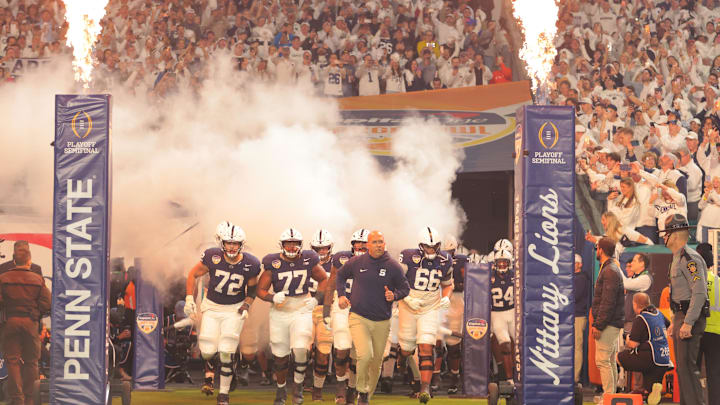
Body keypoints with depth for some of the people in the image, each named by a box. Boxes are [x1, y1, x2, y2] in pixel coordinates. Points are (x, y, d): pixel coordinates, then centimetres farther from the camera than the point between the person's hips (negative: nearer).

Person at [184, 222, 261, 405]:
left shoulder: (250, 264, -14)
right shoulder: (213, 257, -17)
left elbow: (252, 289, 5)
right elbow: (193, 274, -1)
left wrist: (246, 306, -7)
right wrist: (189, 298, -7)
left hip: (235, 309, -1)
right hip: (212, 307, 1)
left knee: (226, 352, -11)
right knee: (207, 351, -5)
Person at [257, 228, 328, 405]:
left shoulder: (308, 260, -4)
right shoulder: (272, 263, -8)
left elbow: (323, 279, 12)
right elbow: (261, 290, -2)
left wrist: (316, 299, 0)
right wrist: (273, 297, -21)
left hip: (302, 311, 0)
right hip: (279, 312, 0)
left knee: (300, 349, -17)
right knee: (280, 356, 7)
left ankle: (298, 386, 5)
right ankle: (281, 389, 30)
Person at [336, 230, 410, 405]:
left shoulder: (393, 266, -2)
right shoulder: (356, 262, -1)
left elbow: (405, 288, 8)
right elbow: (340, 276, 18)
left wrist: (394, 295, -13)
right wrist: (341, 295, 3)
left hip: (382, 322, 2)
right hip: (359, 318, -2)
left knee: (376, 363, 10)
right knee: (365, 355, -22)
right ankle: (362, 391, 1)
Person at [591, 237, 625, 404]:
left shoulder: (609, 271, -15)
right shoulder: (611, 269, 18)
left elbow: (608, 302, -21)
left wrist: (598, 325, -20)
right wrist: (597, 323, 19)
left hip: (608, 325, -11)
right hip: (613, 324, 11)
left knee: (602, 361, -10)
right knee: (610, 361, 14)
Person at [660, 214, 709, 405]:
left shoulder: (689, 258, -15)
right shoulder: (678, 258, 18)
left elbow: (700, 293, -23)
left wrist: (688, 323, -26)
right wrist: (674, 322, 25)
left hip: (691, 318, -11)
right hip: (681, 316, 11)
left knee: (687, 366, -14)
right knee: (682, 366, 13)